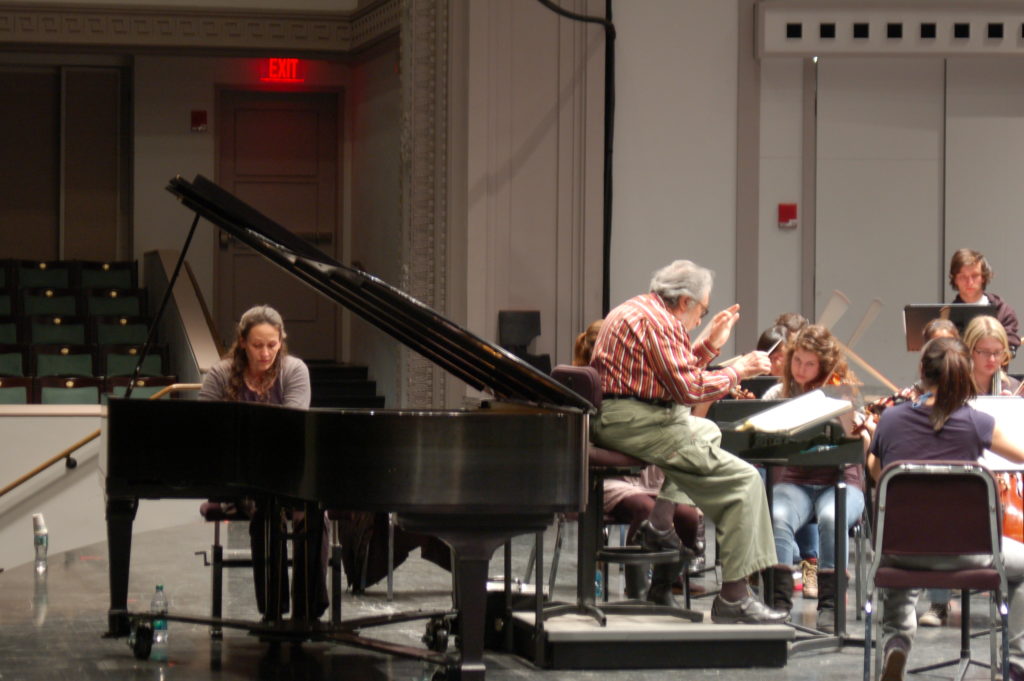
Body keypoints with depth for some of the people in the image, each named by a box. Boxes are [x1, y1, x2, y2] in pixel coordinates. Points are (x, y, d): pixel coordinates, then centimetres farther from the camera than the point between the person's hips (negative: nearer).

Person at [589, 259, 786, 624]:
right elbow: (689, 388, -17)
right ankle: (733, 599, -15)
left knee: (707, 430, 35)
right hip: (639, 424, -11)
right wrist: (738, 371, -6)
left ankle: (661, 522, 15)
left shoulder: (635, 309, 20)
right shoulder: (658, 321, -12)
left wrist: (710, 343, 19)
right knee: (744, 480, -11)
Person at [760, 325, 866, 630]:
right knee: (778, 517, -32)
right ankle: (779, 601, -29)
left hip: (840, 482, -2)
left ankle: (830, 604, -26)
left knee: (831, 517, -35)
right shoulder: (778, 394, 8)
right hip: (793, 481, 2)